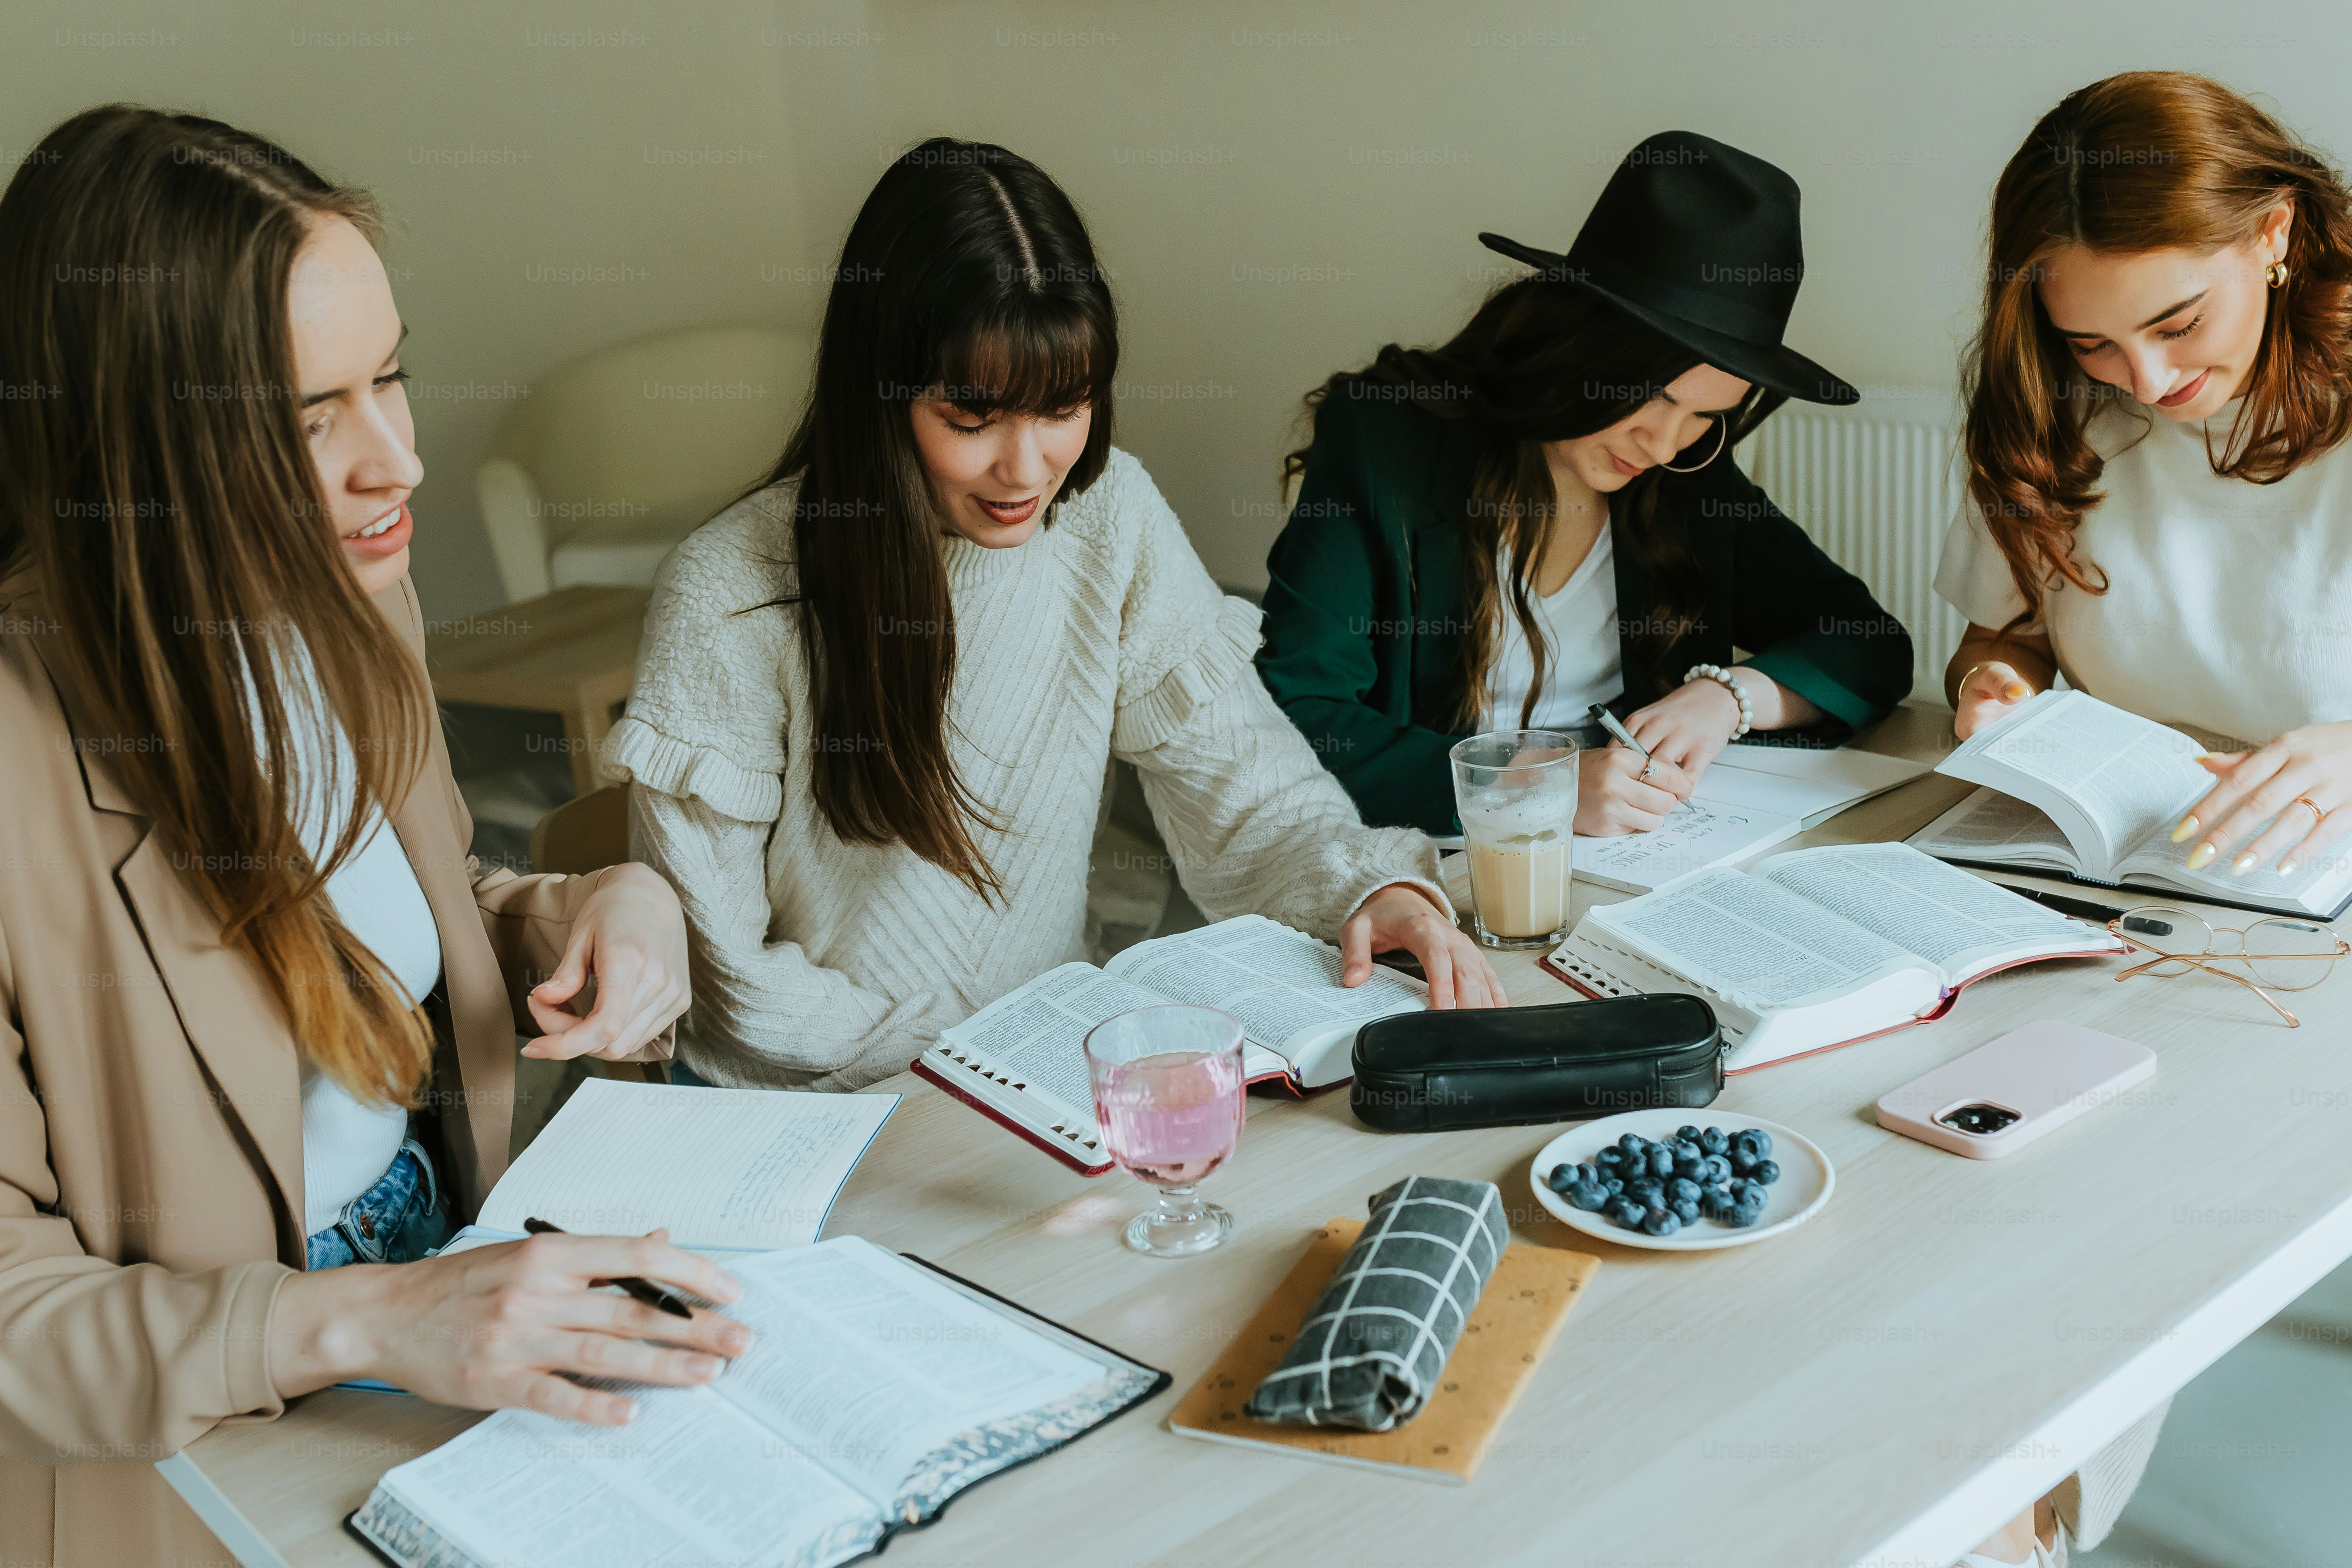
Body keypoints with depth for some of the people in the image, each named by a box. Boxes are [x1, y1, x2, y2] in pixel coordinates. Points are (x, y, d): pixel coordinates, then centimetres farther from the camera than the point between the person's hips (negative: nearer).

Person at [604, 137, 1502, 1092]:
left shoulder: (1113, 516, -4)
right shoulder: (728, 600, -17)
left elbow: (1236, 777, -1)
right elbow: (710, 970, -13)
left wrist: (1371, 885, -20)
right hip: (796, 1114, -5)